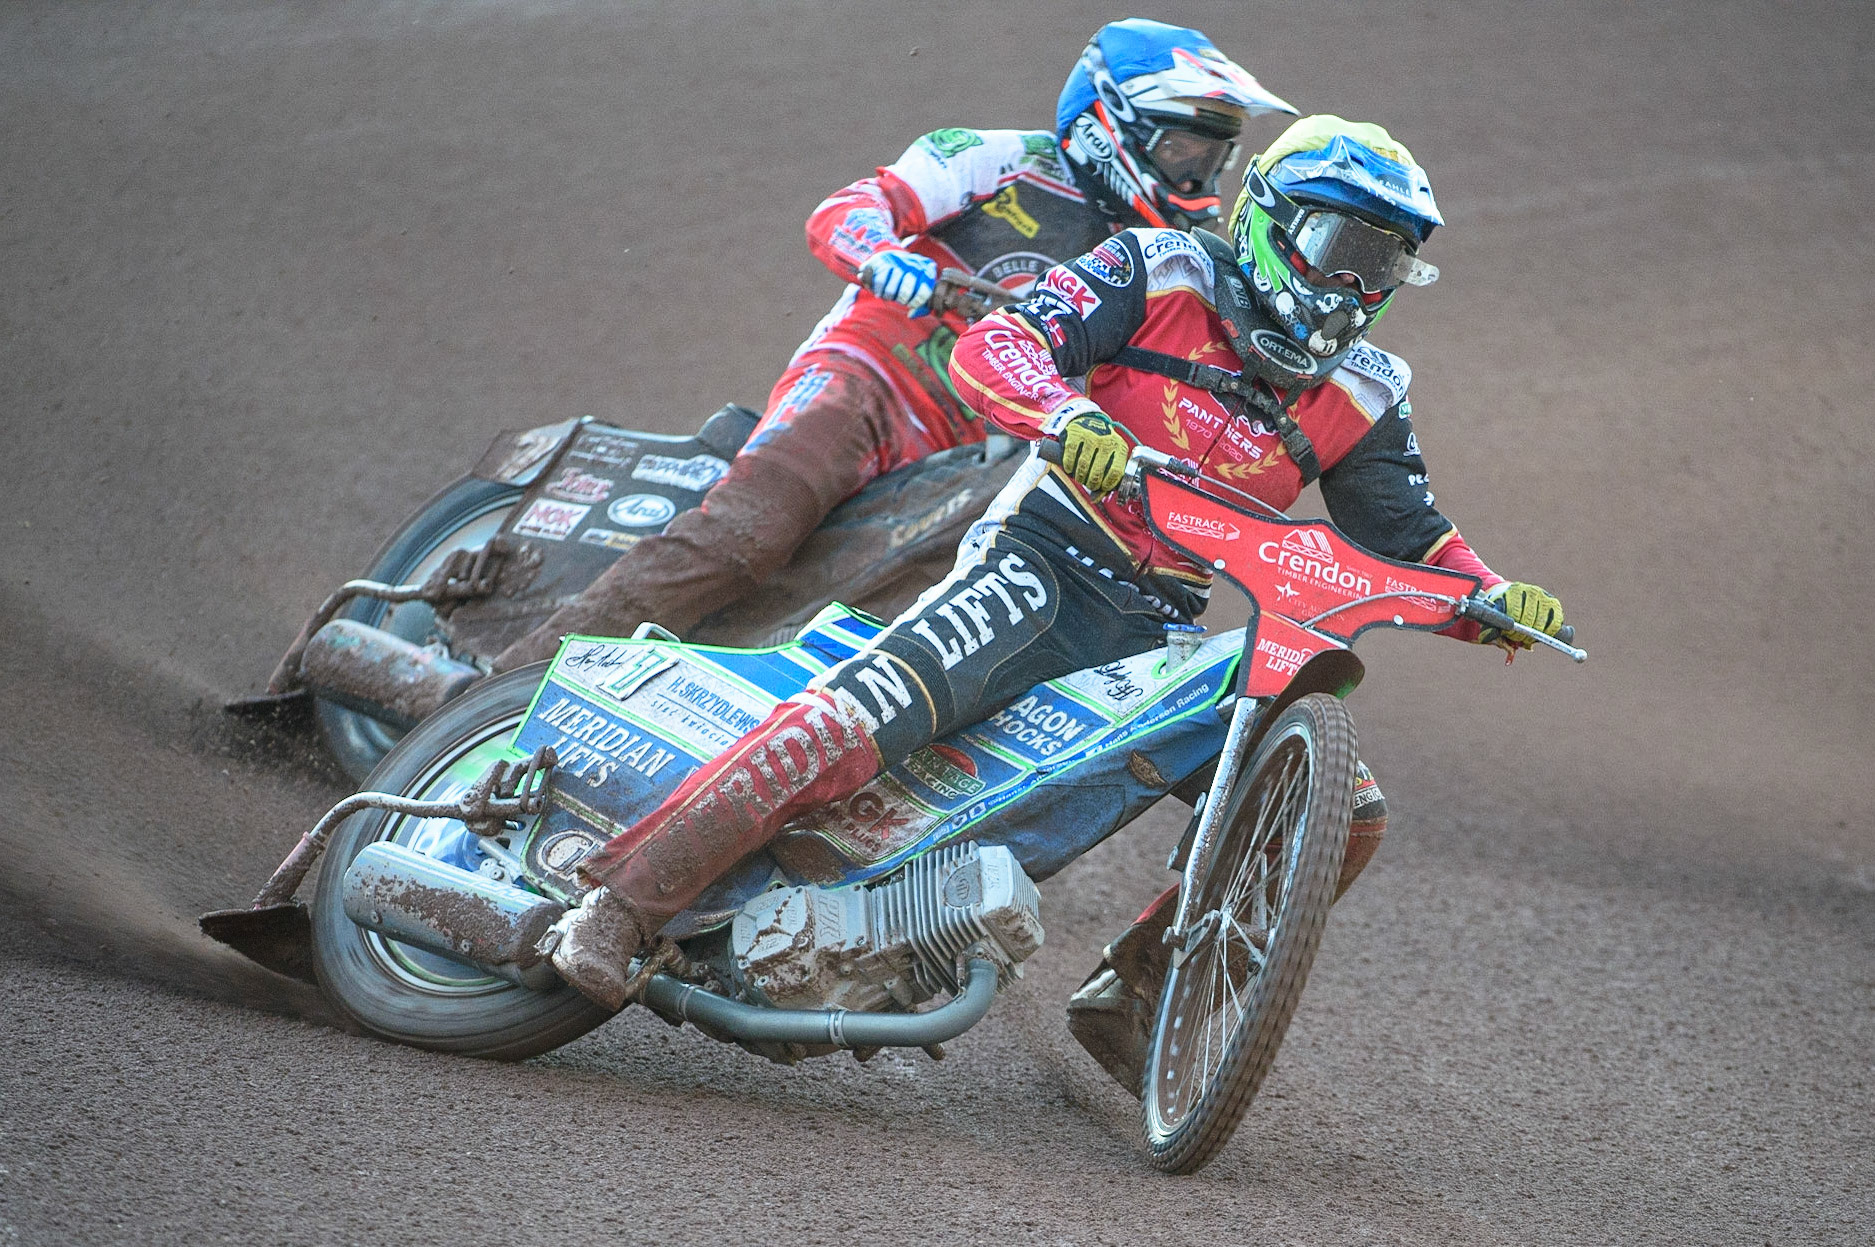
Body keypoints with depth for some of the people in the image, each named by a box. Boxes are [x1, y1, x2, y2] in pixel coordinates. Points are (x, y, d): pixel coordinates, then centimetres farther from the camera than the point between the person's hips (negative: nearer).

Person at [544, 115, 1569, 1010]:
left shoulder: (1360, 398, 13)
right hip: (1040, 566, -6)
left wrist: (1492, 595, -5)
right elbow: (989, 347, -10)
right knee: (862, 718, -29)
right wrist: (1067, 417, -31)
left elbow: (1409, 537, 17)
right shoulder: (1160, 274, 0)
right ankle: (619, 901, -26)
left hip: (1163, 634, 6)